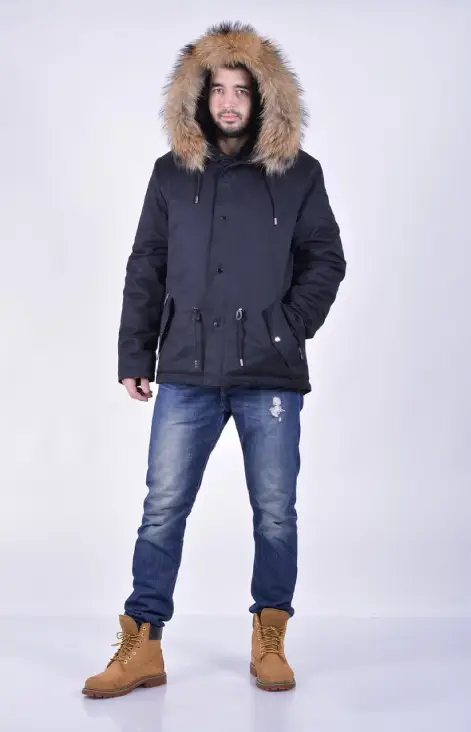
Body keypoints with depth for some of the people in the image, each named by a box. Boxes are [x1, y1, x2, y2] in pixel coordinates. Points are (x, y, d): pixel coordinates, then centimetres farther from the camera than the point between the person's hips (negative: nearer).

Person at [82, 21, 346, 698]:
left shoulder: (297, 173, 5)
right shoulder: (172, 173, 10)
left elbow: (326, 259, 8)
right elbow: (146, 268, 11)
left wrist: (291, 325, -5)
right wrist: (135, 354, 6)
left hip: (270, 374, -1)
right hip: (188, 371, 1)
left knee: (275, 514, 5)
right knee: (162, 509, 1)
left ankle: (269, 641, 20)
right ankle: (142, 647, 10)